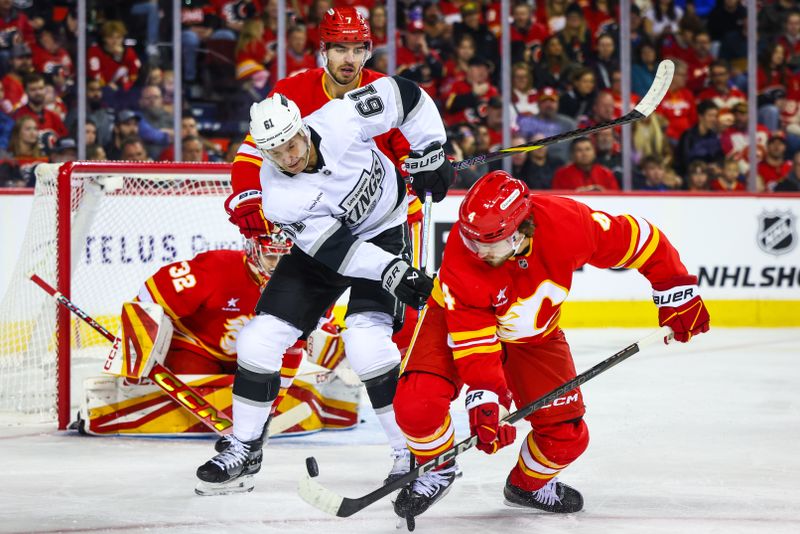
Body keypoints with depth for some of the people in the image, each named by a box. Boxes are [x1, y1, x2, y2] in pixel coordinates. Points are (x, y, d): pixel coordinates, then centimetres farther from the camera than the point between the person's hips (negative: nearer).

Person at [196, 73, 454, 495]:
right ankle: (243, 451, 13)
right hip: (322, 241, 2)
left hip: (383, 231, -2)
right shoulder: (278, 196, -25)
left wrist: (428, 155, -12)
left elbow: (406, 96, -14)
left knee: (367, 341, -23)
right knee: (260, 340, -5)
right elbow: (337, 249, -27)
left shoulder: (340, 119, -28)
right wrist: (391, 272, -36)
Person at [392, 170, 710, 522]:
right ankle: (436, 469, 7)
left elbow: (637, 239, -19)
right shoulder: (461, 256, -35)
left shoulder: (566, 224, -33)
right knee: (417, 404, -26)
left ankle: (528, 483, 30)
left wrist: (677, 294, -13)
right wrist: (484, 399, -39)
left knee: (566, 436, -5)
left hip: (533, 335, 3)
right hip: (457, 318, -2)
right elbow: (472, 338, -31)